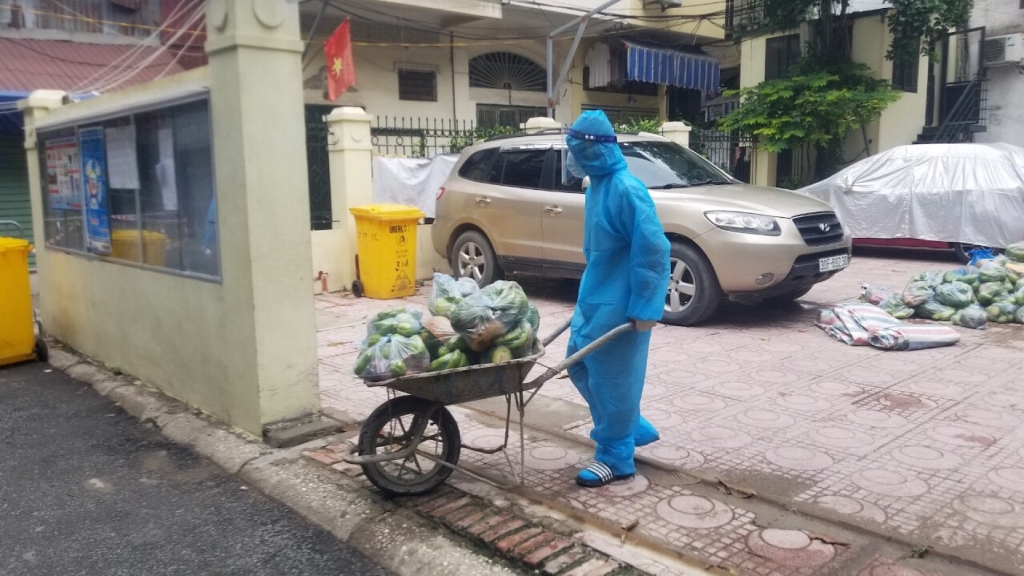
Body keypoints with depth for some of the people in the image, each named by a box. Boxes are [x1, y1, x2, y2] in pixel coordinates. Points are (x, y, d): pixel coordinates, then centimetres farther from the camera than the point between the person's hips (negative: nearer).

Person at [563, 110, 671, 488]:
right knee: (580, 365, 16)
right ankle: (634, 430, 32)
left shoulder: (625, 190, -20)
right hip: (594, 297, 10)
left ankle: (616, 458, 17)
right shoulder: (598, 185, 10)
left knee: (612, 378, 0)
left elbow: (653, 250, -22)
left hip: (618, 304, -10)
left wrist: (644, 308, -21)